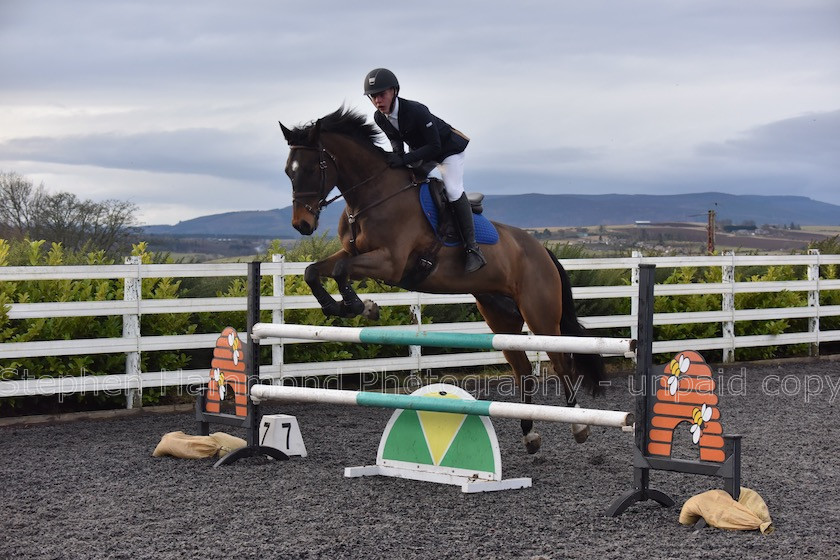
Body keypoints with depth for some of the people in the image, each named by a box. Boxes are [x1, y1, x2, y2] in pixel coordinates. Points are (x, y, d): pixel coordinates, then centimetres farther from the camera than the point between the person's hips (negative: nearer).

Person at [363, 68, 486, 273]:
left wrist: (404, 159, -40)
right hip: (421, 151, 8)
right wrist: (396, 152, -19)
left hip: (447, 147, -8)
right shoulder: (380, 118, -15)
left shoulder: (416, 111, -37)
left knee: (453, 190, -22)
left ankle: (472, 247, -19)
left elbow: (434, 147, -34)